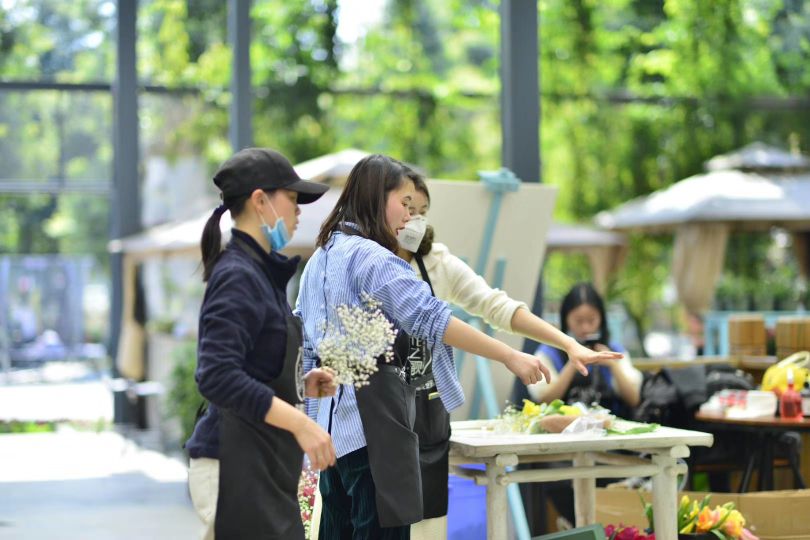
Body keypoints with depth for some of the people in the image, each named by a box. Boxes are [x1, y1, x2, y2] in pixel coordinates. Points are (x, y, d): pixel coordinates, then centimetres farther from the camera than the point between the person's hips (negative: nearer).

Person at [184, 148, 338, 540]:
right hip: (236, 467, -10)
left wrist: (302, 385, 7)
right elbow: (217, 377, -25)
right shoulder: (238, 276, -14)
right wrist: (300, 423, -25)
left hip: (259, 465, 10)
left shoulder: (261, 272, 15)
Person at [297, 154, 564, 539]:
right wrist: (510, 357, -22)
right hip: (371, 416, -10)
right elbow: (432, 319, -22)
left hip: (333, 419, 10)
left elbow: (303, 339, 19)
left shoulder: (323, 257, 15)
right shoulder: (372, 258, -14)